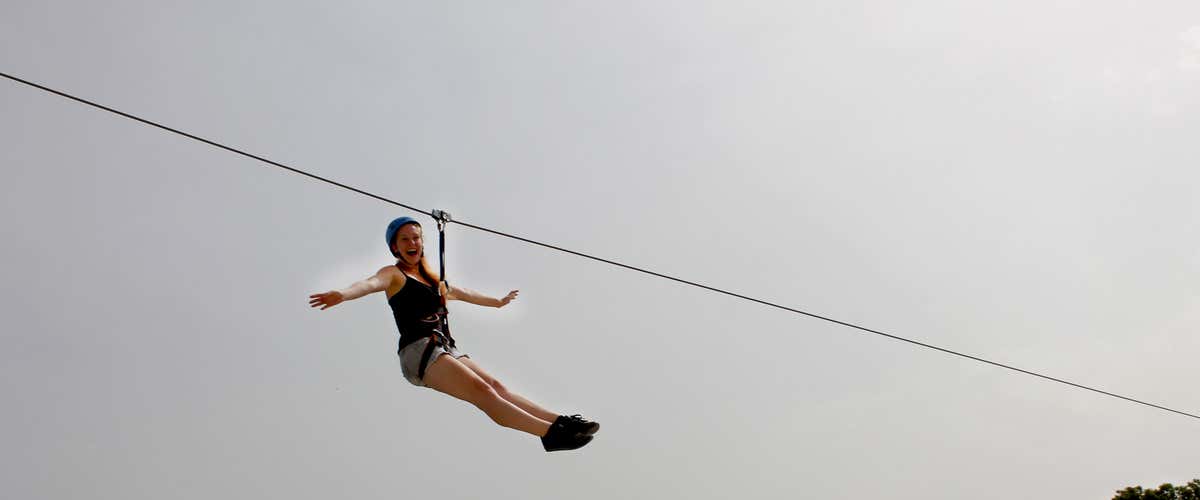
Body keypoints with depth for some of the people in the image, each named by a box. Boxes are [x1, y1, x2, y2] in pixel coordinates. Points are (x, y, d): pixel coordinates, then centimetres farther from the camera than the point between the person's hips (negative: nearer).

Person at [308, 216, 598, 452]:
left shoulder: (433, 279, 26)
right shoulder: (393, 275, 3)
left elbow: (463, 293, 42)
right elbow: (371, 283, -20)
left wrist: (499, 302, 56)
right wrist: (343, 294, -42)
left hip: (447, 348, 8)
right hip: (418, 351, -8)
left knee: (496, 386, -9)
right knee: (482, 390, -22)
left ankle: (558, 421, -20)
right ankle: (551, 433, -35)